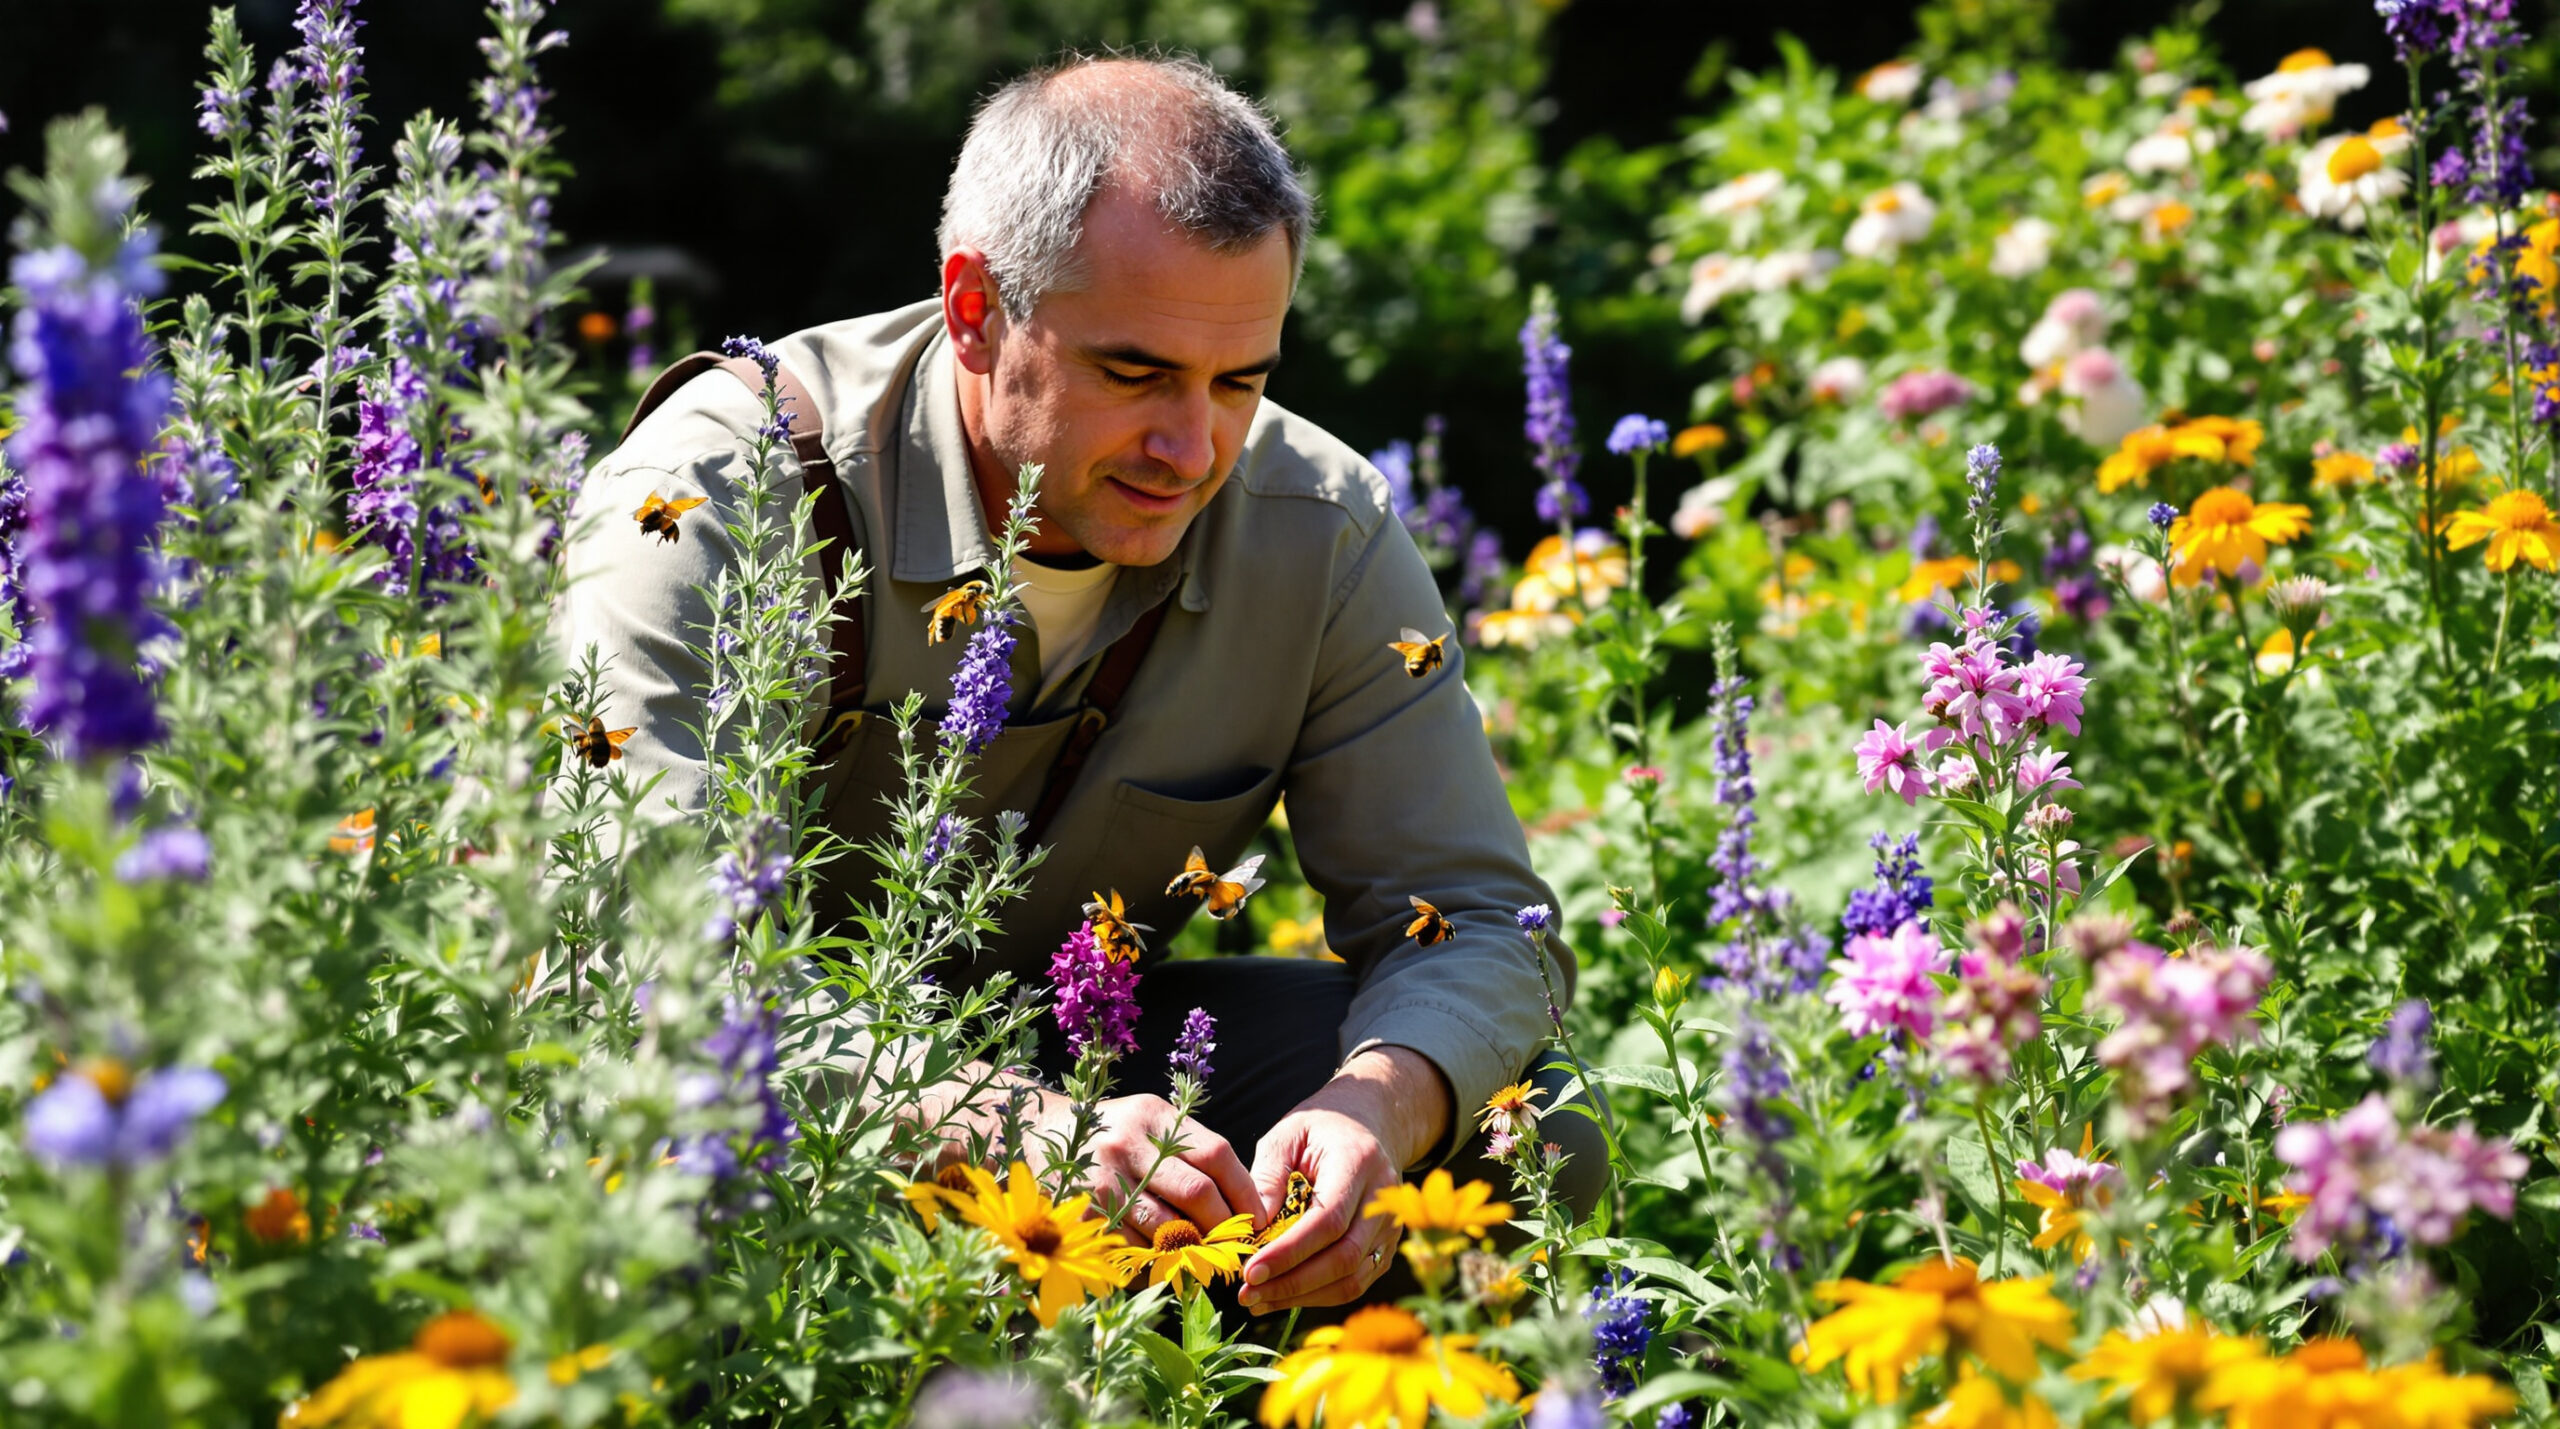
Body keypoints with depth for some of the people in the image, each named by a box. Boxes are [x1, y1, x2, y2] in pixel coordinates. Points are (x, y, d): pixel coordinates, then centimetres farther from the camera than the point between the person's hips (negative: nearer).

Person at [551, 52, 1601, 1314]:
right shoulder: (722, 500, -24)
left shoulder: (1326, 535, -10)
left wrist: (1379, 1104, -32)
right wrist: (1021, 1129, -49)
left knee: (1525, 1137, -14)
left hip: (1068, 1043, 5)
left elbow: (1473, 918, -6)